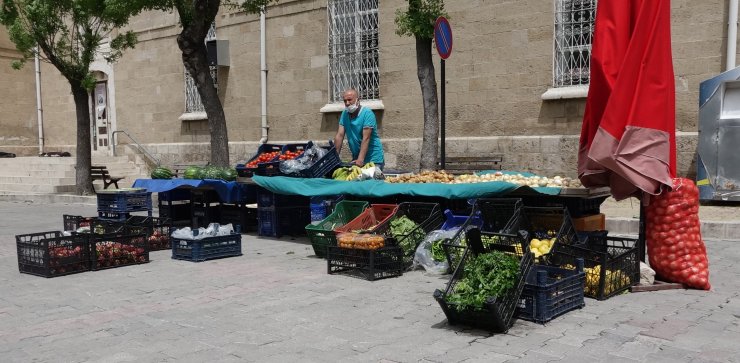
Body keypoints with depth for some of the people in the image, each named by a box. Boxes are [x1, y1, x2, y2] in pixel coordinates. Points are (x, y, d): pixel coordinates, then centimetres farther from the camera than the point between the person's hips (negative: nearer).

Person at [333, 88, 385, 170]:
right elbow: (339, 136, 0)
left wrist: (360, 159, -31)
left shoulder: (367, 113, -14)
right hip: (356, 157, 5)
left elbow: (366, 138, -22)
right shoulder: (345, 114, 4)